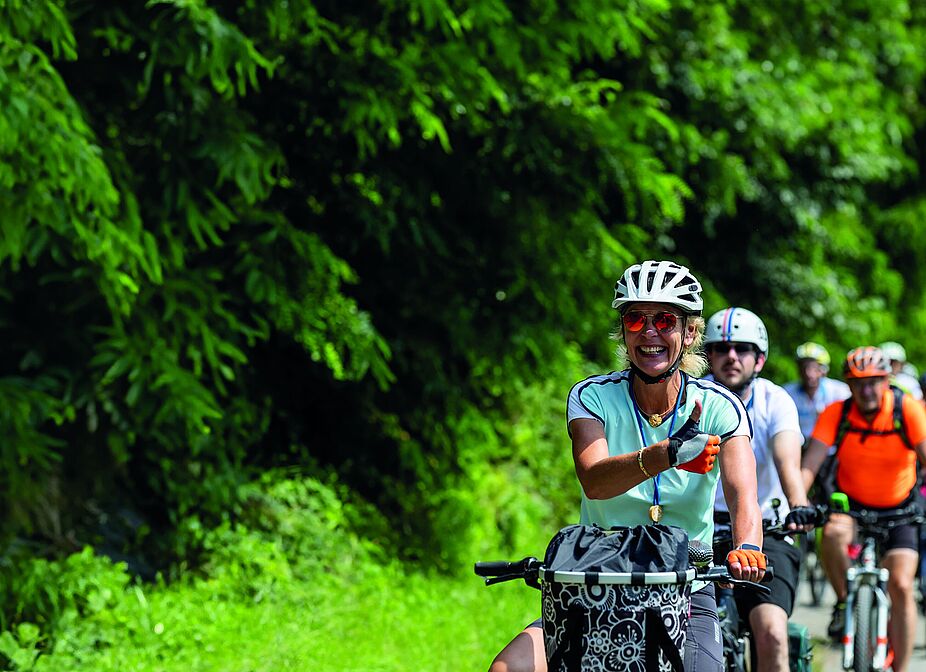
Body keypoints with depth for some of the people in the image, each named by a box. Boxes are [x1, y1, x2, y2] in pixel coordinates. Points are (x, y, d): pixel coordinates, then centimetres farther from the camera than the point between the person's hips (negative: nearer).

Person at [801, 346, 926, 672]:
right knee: (833, 532, -34)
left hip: (898, 510, -1)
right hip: (851, 504, 1)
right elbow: (809, 464, -24)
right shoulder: (836, 413, -16)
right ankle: (844, 602, -9)